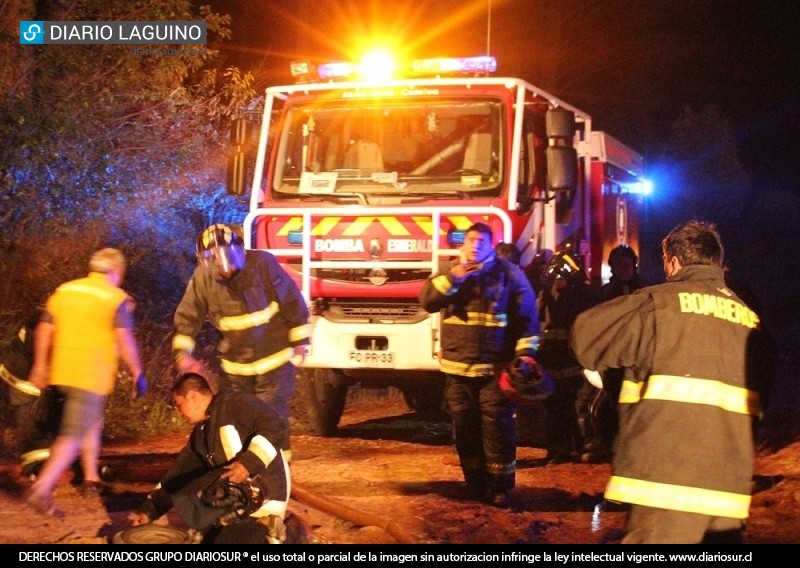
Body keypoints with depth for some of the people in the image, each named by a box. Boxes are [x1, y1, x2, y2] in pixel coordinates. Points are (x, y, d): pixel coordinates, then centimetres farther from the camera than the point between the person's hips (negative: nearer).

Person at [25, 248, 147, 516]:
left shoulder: (64, 290, 12)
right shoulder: (117, 299, -6)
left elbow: (44, 329, 14)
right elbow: (124, 340, -14)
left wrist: (39, 366, 21)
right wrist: (138, 373, -6)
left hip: (62, 371, 7)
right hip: (92, 376, -7)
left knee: (92, 423, 26)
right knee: (74, 435, -9)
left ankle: (91, 478, 32)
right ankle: (41, 489, -20)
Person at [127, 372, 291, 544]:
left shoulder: (236, 404, -7)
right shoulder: (200, 434, 19)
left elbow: (276, 429, -20)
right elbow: (177, 475, 21)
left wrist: (249, 462, -30)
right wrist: (149, 509, 15)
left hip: (263, 496, -10)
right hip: (238, 505, 10)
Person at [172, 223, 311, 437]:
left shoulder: (263, 264, -20)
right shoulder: (202, 278, -11)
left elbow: (292, 302, -11)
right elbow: (187, 317, -1)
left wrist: (300, 342, -7)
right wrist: (182, 353, -13)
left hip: (274, 361, -4)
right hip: (236, 366, 4)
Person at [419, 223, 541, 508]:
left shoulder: (509, 273, 0)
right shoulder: (450, 272, 10)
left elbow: (526, 315, -2)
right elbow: (426, 301, -3)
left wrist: (525, 352, -13)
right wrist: (452, 278, -14)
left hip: (495, 367, -4)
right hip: (458, 367, 4)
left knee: (497, 427, -7)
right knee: (466, 429, 8)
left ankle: (500, 487, 1)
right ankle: (476, 484, 19)